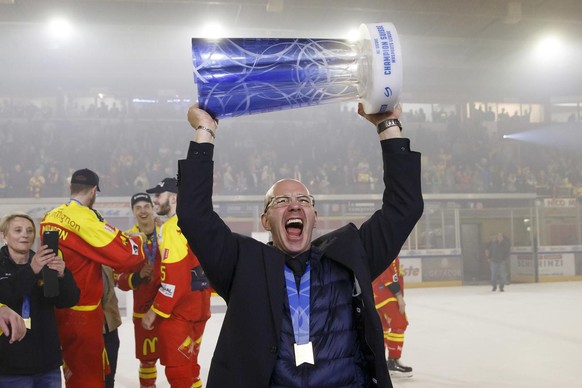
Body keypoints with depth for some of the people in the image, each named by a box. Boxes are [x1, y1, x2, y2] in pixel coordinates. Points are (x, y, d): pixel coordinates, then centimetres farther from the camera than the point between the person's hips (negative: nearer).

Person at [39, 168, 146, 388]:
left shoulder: (50, 217, 5)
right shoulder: (86, 219, -18)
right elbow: (125, 254, -19)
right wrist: (139, 242, 2)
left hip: (54, 307, 8)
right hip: (81, 313, -7)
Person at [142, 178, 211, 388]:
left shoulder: (172, 227, -16)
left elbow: (173, 278, -21)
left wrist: (155, 310, -15)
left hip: (179, 309, -9)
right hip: (197, 304, 9)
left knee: (176, 367, -2)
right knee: (188, 364, 19)